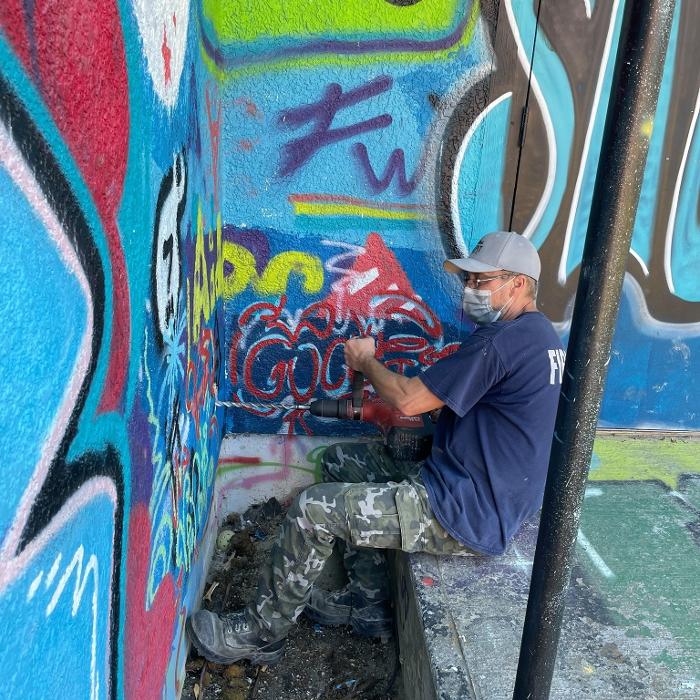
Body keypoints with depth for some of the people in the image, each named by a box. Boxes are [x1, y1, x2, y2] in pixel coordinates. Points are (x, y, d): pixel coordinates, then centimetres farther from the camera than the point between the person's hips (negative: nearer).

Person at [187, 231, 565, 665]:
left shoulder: (505, 339, -22)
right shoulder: (541, 335, 12)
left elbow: (408, 399, -21)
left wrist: (366, 361, -1)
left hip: (468, 515, -11)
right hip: (483, 495, 11)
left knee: (313, 509, -12)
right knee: (343, 461, 14)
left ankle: (260, 635, 11)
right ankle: (370, 603, 20)